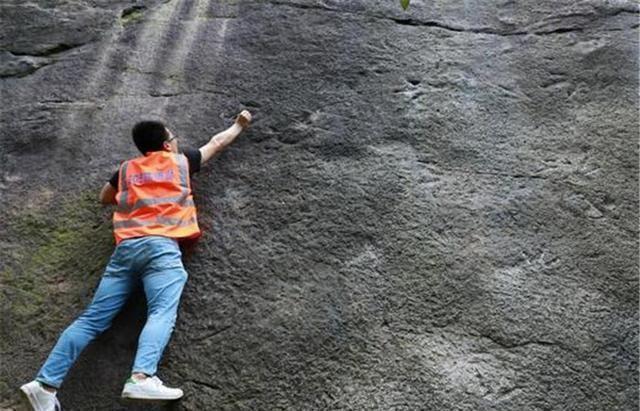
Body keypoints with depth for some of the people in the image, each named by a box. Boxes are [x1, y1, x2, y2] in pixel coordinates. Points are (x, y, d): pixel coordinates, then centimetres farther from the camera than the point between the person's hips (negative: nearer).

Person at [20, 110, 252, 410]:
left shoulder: (127, 168, 24)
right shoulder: (181, 161, 17)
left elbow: (104, 198, 40)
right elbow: (216, 143, 33)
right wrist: (240, 125, 48)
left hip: (126, 248, 4)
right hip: (161, 246, -4)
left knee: (93, 317, 0)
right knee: (162, 313, -19)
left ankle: (45, 383, -7)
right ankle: (141, 378, -41)